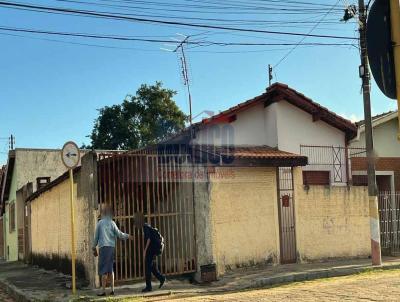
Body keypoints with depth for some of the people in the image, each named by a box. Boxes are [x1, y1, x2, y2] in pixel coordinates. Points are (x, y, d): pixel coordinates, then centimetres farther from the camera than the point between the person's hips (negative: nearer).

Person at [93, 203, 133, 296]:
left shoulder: (100, 223, 2)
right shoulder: (112, 223, 5)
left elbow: (96, 236, 6)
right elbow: (119, 234, 1)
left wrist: (94, 248, 15)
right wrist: (128, 236, 18)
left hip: (103, 247, -3)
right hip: (111, 247, 3)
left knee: (104, 270, -3)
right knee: (110, 269, 11)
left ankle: (103, 291, -6)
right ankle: (112, 290, 12)